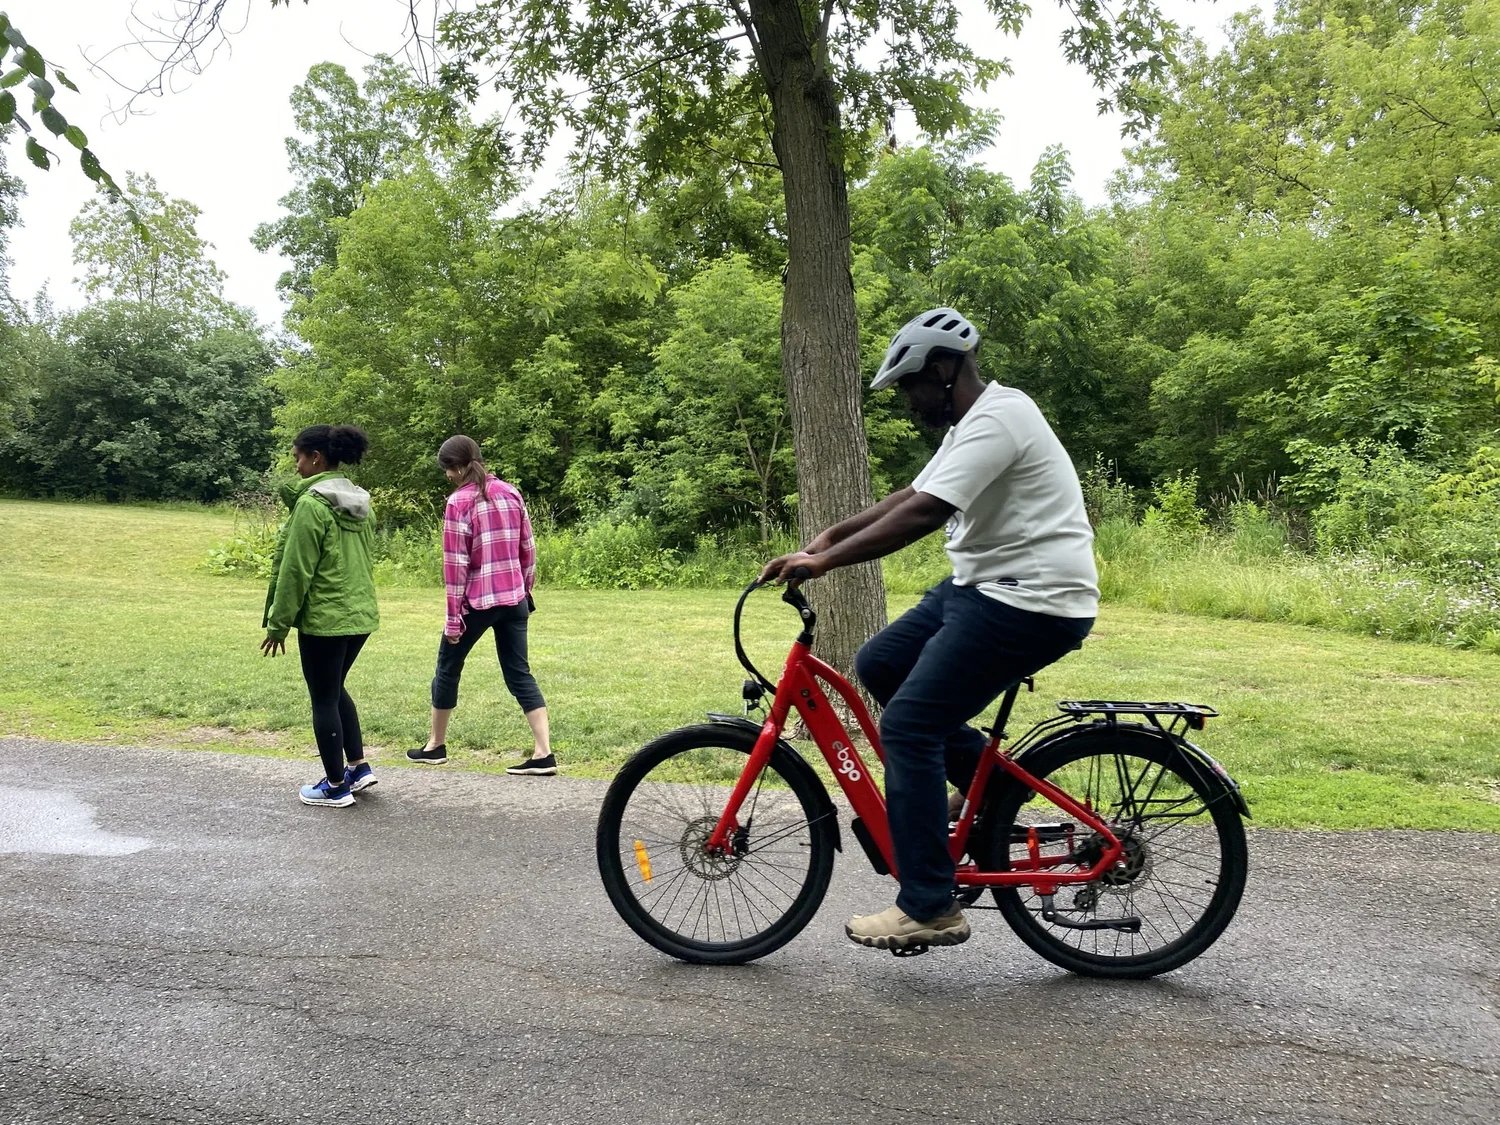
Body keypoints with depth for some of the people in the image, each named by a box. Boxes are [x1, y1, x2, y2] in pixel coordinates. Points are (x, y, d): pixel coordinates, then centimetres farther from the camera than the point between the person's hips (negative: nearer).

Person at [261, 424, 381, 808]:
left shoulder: (312, 504, -15)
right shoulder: (358, 502, 9)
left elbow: (295, 571, -15)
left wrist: (278, 623, -8)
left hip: (324, 618, -8)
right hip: (361, 615, 8)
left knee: (324, 700, 4)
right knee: (335, 689, 23)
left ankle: (336, 787, 13)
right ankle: (358, 766, 24)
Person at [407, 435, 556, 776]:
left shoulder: (459, 502, -12)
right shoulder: (511, 493, 5)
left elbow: (455, 563, -13)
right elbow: (528, 549, 9)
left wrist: (454, 616, -9)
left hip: (477, 601, -5)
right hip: (514, 599, 5)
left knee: (448, 669, 15)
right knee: (519, 673, 6)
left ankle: (435, 745, 29)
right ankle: (544, 754, -4)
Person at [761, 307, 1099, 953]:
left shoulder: (995, 421, -17)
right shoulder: (973, 422, 17)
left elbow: (922, 515, -27)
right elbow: (909, 497, 21)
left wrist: (825, 561, -26)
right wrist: (831, 535, 11)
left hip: (1031, 602, -11)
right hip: (984, 585, 11)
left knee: (907, 725, -13)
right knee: (877, 666, 12)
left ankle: (929, 909, -7)